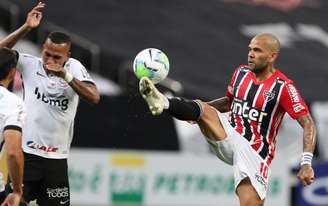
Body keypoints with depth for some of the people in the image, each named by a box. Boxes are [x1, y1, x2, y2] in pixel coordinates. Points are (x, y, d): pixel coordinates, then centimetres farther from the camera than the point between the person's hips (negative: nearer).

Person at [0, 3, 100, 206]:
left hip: (57, 158, 2)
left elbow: (94, 98, -9)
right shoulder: (30, 65, 1)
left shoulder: (74, 67, 3)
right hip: (26, 153, -2)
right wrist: (26, 27, -18)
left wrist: (66, 75, -19)